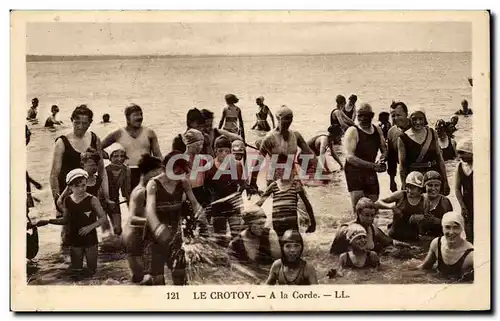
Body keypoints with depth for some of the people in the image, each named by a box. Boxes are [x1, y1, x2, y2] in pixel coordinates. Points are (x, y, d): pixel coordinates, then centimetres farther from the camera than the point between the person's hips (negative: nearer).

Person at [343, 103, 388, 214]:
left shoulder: (377, 130, 8)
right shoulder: (353, 131, -12)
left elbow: (384, 150, 17)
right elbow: (350, 157, -21)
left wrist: (381, 161, -9)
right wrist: (372, 165, -27)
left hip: (370, 172, 6)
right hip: (354, 171, -6)